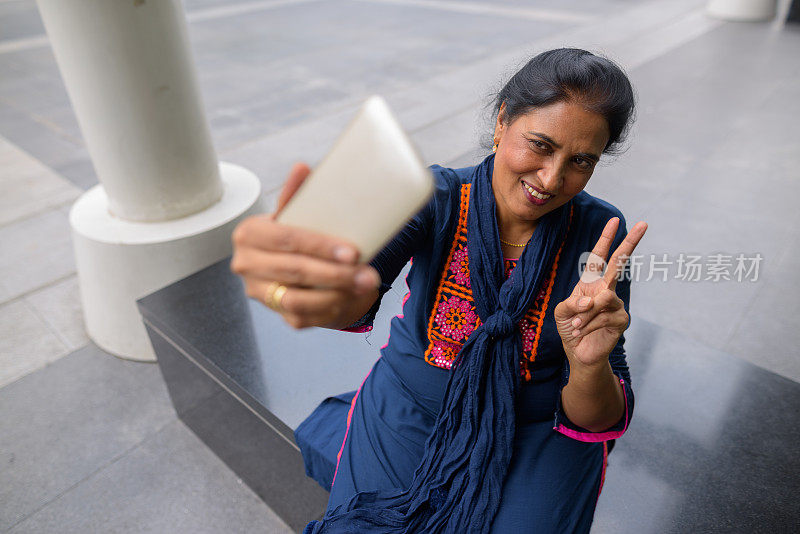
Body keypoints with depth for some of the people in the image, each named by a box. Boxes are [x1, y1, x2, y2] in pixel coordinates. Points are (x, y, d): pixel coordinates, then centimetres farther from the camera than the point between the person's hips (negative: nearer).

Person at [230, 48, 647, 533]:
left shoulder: (600, 232, -12)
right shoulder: (437, 198, -14)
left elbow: (599, 422, -12)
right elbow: (362, 270, -36)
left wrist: (590, 365, -34)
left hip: (534, 433, 1)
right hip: (408, 415, 0)